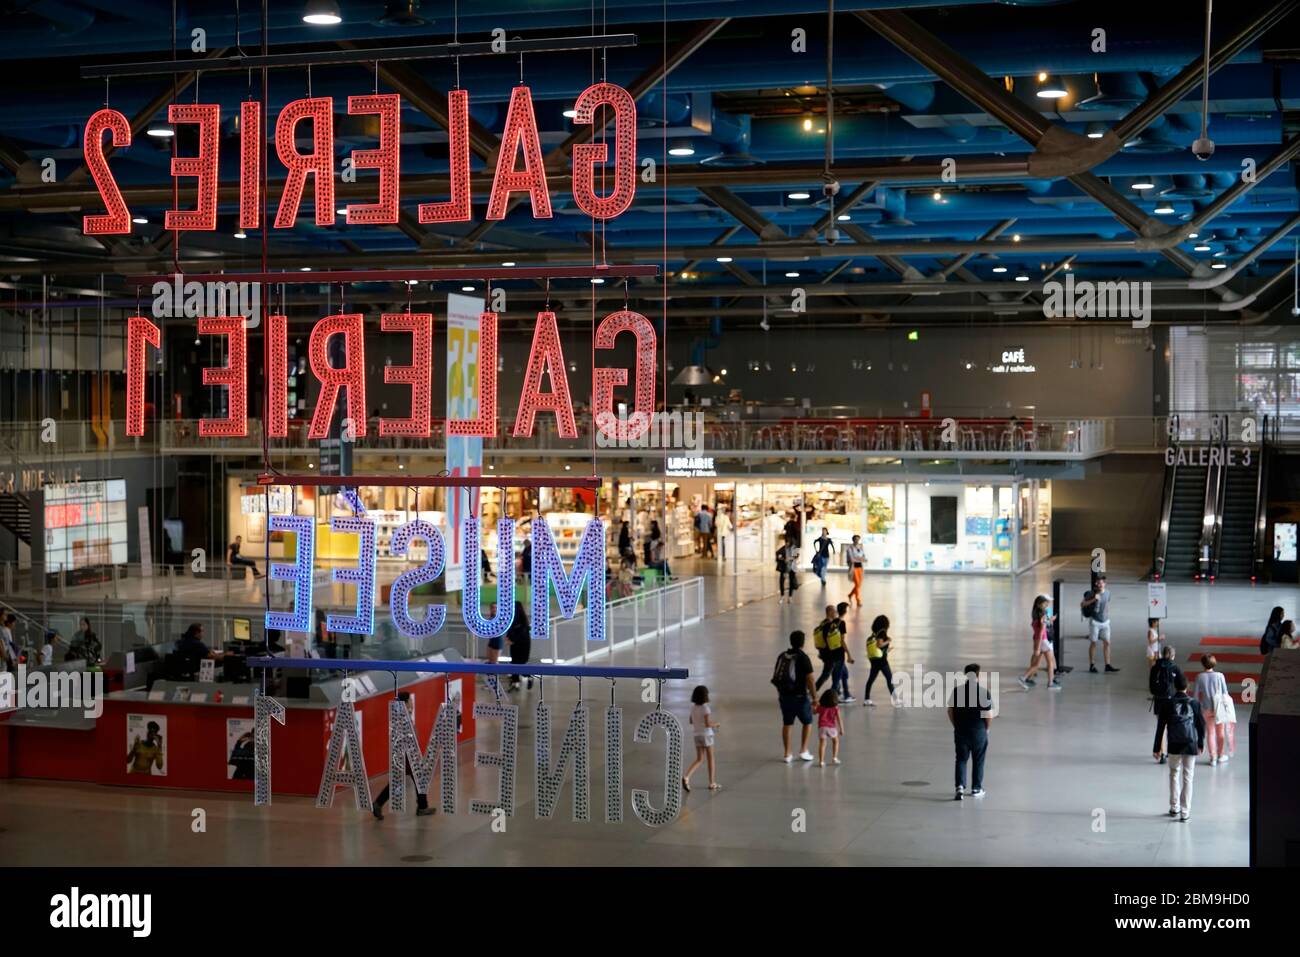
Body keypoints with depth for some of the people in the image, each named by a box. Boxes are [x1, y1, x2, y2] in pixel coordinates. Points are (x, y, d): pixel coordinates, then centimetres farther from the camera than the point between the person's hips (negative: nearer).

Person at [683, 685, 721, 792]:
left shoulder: (693, 707, 4)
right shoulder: (705, 708, -18)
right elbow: (707, 724, -24)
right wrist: (716, 724, -3)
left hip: (697, 735, 6)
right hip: (706, 735, -6)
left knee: (699, 759, 8)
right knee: (710, 758, 9)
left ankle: (686, 777, -13)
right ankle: (712, 783, 15)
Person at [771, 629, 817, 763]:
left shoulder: (782, 656, 4)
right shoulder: (803, 658, -12)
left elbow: (776, 677, 11)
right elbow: (810, 680, -16)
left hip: (784, 695, 5)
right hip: (800, 696, -5)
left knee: (786, 724, 15)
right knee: (808, 722, 15)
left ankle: (787, 754, 15)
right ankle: (803, 751, 10)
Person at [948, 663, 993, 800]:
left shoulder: (957, 690, -5)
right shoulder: (983, 692, -14)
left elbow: (950, 710, 1)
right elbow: (989, 715, -13)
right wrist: (987, 729, 5)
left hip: (960, 731, 2)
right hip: (979, 732, -2)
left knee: (961, 759, 11)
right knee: (978, 761, 13)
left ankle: (960, 786, -4)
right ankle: (976, 789, 21)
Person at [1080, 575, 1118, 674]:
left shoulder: (1107, 593, 6)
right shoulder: (1092, 593, -7)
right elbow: (1082, 604, -7)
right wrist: (1093, 599, -19)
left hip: (1105, 621, 4)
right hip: (1094, 621, -4)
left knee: (1107, 643, 1)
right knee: (1093, 643, 1)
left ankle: (1108, 665, 4)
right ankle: (1092, 666, 9)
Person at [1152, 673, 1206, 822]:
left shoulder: (1167, 704, -6)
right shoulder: (1194, 704, -4)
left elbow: (1160, 727, -3)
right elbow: (1201, 725, 3)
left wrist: (1156, 747, 4)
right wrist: (1201, 744, 17)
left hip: (1174, 746, 0)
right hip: (1191, 746, 0)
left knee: (1174, 773, 19)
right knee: (1188, 778, 5)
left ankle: (1174, 808, 22)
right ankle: (1185, 812, 4)